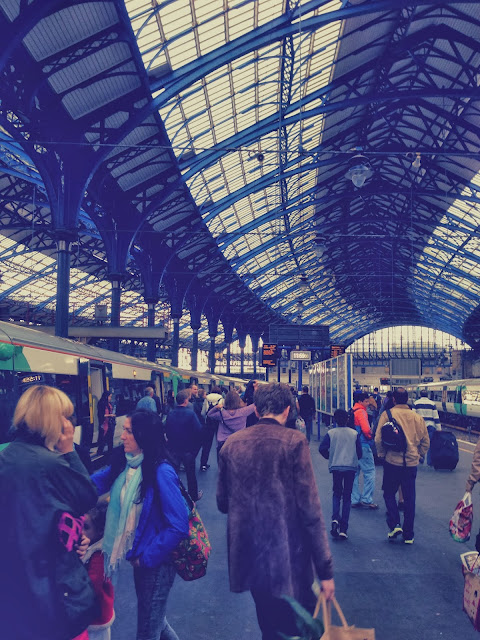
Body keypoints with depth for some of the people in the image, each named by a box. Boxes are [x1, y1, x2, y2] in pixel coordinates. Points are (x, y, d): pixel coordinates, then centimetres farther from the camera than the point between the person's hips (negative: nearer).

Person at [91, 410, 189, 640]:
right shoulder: (123, 465, -3)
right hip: (139, 557, 7)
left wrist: (147, 557, -18)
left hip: (156, 562, -7)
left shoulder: (161, 472, -25)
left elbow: (179, 526, -24)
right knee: (151, 617, 28)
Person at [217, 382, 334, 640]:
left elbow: (222, 503, 9)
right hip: (288, 560, -5)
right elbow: (310, 510, -15)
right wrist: (325, 570, -9)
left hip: (249, 557, 5)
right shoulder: (293, 441, -13)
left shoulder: (232, 443, 1)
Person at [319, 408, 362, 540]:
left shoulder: (331, 433, -2)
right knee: (347, 497, 7)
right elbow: (359, 451, 2)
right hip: (351, 467, 0)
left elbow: (322, 448, -10)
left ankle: (335, 519, -9)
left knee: (336, 494, 16)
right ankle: (343, 529, 4)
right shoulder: (354, 433, 1)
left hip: (336, 466, 0)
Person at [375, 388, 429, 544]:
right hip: (411, 463, 3)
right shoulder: (417, 417, 3)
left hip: (392, 462, -3)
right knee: (409, 499, 11)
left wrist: (382, 454, 4)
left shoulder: (387, 414, -7)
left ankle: (394, 525, 0)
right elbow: (426, 441, 9)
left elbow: (378, 438, -11)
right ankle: (408, 535, 16)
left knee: (389, 493, 15)